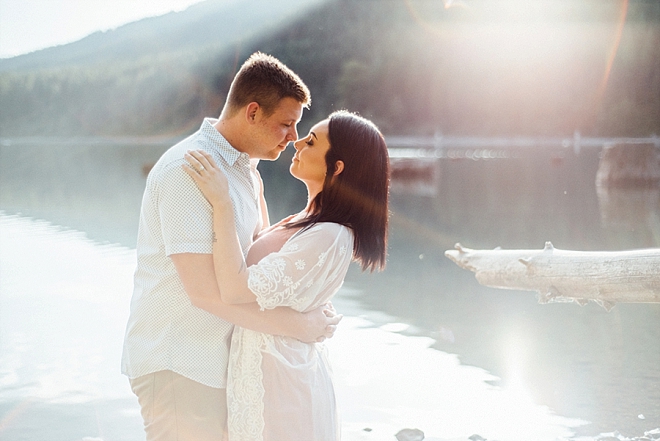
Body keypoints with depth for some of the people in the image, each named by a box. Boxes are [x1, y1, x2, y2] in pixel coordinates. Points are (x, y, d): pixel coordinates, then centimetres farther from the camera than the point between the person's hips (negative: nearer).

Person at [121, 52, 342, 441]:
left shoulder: (245, 167, 10)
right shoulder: (188, 171, -20)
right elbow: (204, 288, -25)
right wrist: (298, 325, -21)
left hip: (216, 357, 9)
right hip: (176, 364, -9)